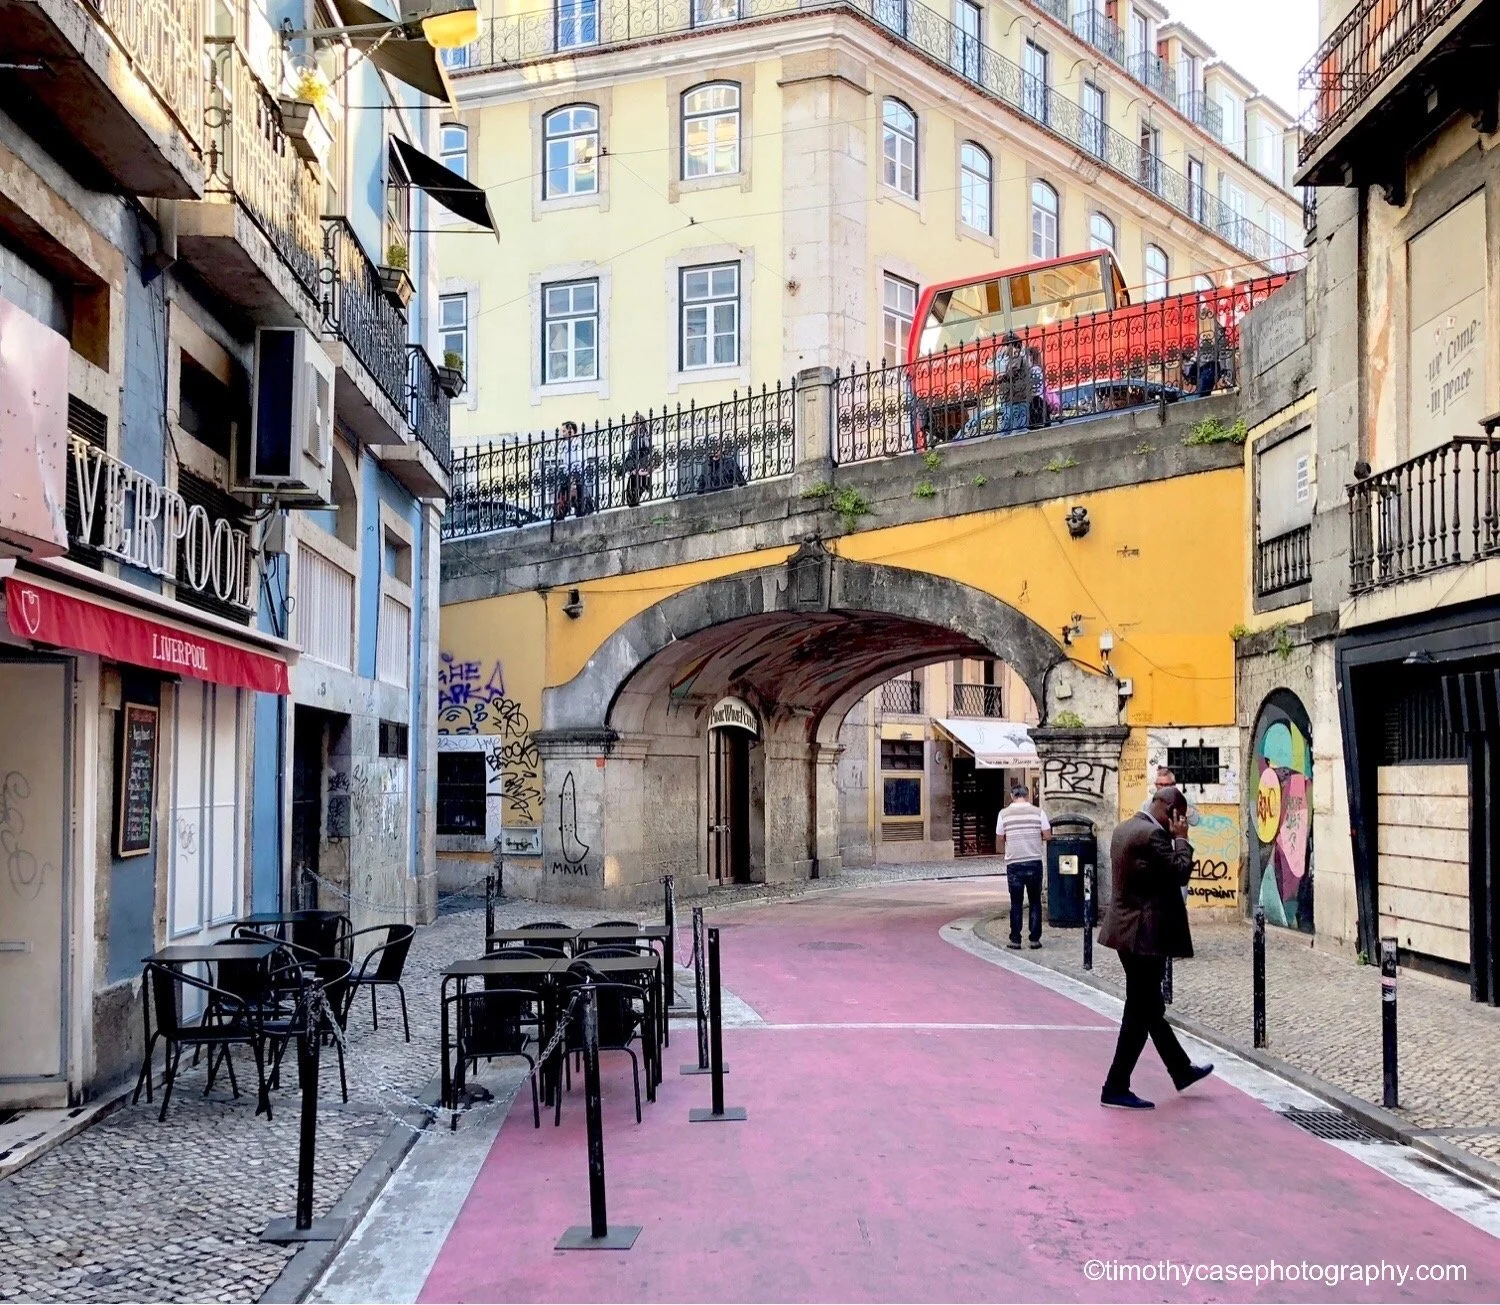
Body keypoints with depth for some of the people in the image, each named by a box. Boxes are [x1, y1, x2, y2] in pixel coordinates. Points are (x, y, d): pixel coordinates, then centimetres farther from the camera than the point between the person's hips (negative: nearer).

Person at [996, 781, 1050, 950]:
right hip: (1034, 862, 0)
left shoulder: (1004, 814, -2)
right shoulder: (1038, 812, -2)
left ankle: (1015, 940, 8)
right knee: (1035, 901, 11)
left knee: (1016, 903, 8)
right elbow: (1047, 836, -2)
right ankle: (1035, 939, 9)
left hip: (1014, 864, 0)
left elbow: (999, 843, 2)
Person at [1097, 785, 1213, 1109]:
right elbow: (1181, 872, -19)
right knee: (1140, 1012, -2)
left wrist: (1173, 838, 10)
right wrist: (1181, 839, -7)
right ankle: (1116, 1088, 3)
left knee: (1149, 1006, 19)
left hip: (1127, 930, 10)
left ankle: (1181, 1070, 36)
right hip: (1145, 934, -10)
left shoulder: (1124, 828, 10)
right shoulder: (1152, 835, -21)